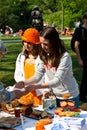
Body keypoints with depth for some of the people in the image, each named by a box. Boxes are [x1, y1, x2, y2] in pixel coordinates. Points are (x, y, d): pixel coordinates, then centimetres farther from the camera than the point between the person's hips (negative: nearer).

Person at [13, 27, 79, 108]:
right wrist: (23, 83, -24)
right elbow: (38, 75, -6)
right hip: (54, 95, 5)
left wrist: (34, 87, -36)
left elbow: (57, 80, -29)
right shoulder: (43, 55, -5)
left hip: (70, 96, -5)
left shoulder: (64, 56, -24)